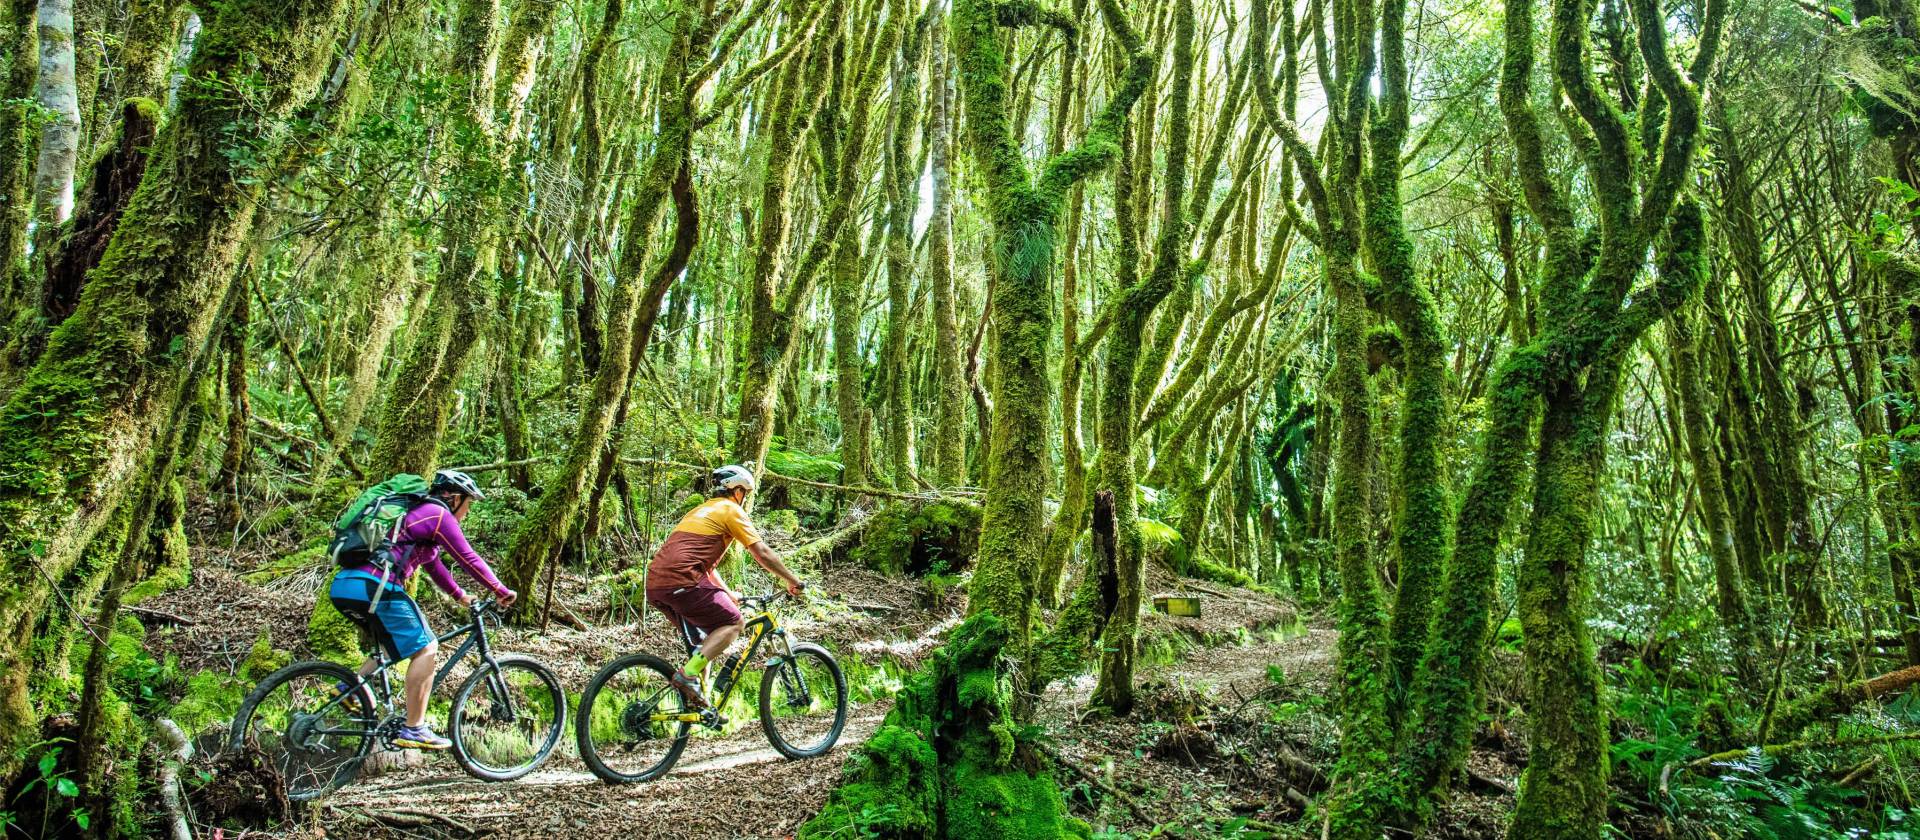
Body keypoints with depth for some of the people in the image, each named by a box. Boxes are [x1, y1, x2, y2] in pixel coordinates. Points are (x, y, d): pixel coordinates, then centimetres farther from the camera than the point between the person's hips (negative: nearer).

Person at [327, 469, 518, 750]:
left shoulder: (417, 512, 28)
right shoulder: (438, 515, -1)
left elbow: (433, 564, 38)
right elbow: (469, 559, -2)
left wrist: (461, 595, 43)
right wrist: (502, 591, 7)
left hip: (343, 585, 10)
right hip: (373, 586, -10)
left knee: (397, 641, 28)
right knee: (425, 649, -7)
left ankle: (352, 685, 13)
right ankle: (414, 730, -8)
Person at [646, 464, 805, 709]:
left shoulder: (702, 510, 30)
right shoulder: (731, 510, 4)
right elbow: (763, 553, -1)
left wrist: (728, 594, 40)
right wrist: (793, 582, 8)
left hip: (655, 584, 9)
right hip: (681, 581, -9)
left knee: (705, 632, 21)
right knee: (734, 623, 0)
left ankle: (699, 702, 15)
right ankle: (688, 675, -15)